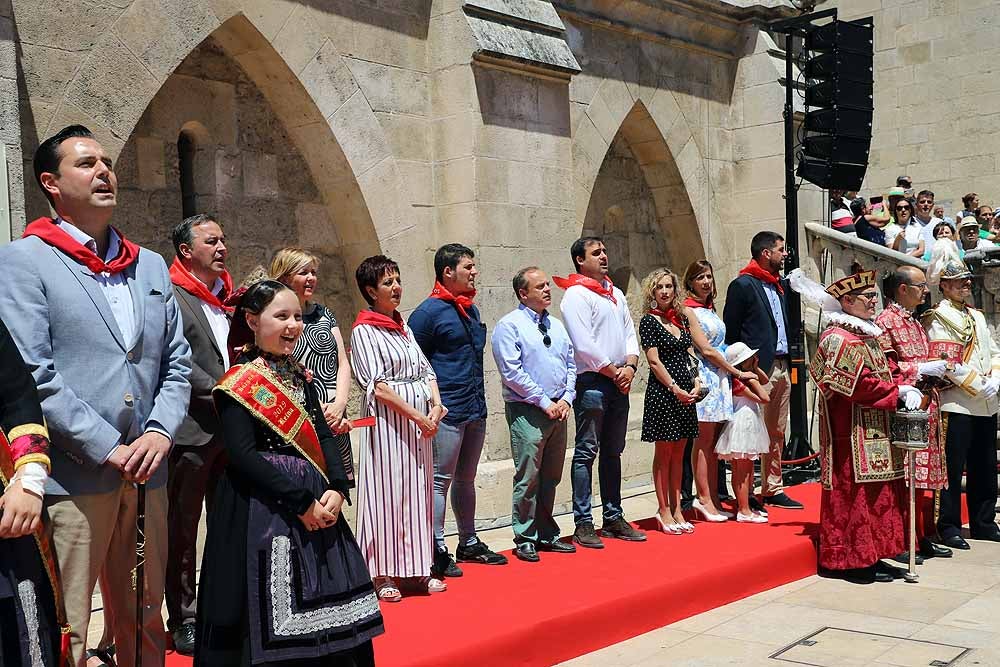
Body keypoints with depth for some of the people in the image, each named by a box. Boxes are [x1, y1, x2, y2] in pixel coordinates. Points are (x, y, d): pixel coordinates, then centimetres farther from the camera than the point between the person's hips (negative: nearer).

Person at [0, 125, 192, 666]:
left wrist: (161, 431, -3)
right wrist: (109, 449, -15)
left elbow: (177, 363, 14)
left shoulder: (150, 266, 15)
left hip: (147, 474, 6)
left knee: (142, 619, 15)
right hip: (74, 478, -5)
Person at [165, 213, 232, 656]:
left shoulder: (227, 297, 15)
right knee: (182, 528, 3)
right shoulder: (170, 296, -7)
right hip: (192, 431, -7)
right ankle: (183, 620, 12)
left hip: (231, 428, 7)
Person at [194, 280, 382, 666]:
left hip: (318, 505, 7)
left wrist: (337, 489, -9)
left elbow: (323, 436, 9)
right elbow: (243, 455, -17)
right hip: (264, 511, -7)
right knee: (274, 617, -3)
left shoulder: (300, 377, 12)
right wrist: (301, 502, -19)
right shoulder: (239, 383, -9)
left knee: (323, 612, 11)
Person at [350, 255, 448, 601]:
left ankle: (415, 570, 17)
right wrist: (418, 416, -14)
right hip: (387, 420, -7)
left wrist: (436, 406, -3)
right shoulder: (364, 330, -6)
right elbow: (379, 387, -13)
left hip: (420, 419, 7)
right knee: (387, 491, -3)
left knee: (418, 491, 9)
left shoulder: (403, 325, 16)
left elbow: (426, 370, 14)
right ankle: (384, 575, 5)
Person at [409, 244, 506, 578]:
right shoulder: (429, 312, -10)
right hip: (447, 413, -8)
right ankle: (438, 553, 2)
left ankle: (469, 543, 27)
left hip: (475, 411, 8)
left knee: (466, 479, 17)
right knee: (440, 480, -3)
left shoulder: (471, 310, 15)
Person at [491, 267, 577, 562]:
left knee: (551, 478, 13)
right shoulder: (509, 325, -7)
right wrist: (545, 402, -13)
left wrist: (566, 399, 0)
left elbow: (571, 364, 16)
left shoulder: (557, 326, 15)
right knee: (528, 479, -5)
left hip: (558, 410, 7)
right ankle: (525, 539, 6)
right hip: (527, 411, -7)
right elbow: (512, 372, -14)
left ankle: (547, 534, 24)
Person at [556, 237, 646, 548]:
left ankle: (613, 517, 20)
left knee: (613, 452, 12)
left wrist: (630, 367, -2)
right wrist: (614, 372, -10)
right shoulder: (576, 294, -8)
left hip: (619, 382, 8)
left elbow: (629, 333, 15)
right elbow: (584, 345, -15)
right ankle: (583, 524, -1)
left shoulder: (615, 293, 18)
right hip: (591, 381, -8)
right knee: (587, 452, -5)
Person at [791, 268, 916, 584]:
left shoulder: (867, 335, 18)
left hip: (875, 433, 10)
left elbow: (883, 373, 16)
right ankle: (855, 560, 2)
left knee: (876, 493, 12)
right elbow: (861, 384, -20)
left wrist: (902, 389, -4)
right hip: (853, 435, -10)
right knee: (855, 492, -5)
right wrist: (899, 391, -13)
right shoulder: (839, 338, -14)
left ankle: (870, 555, 19)